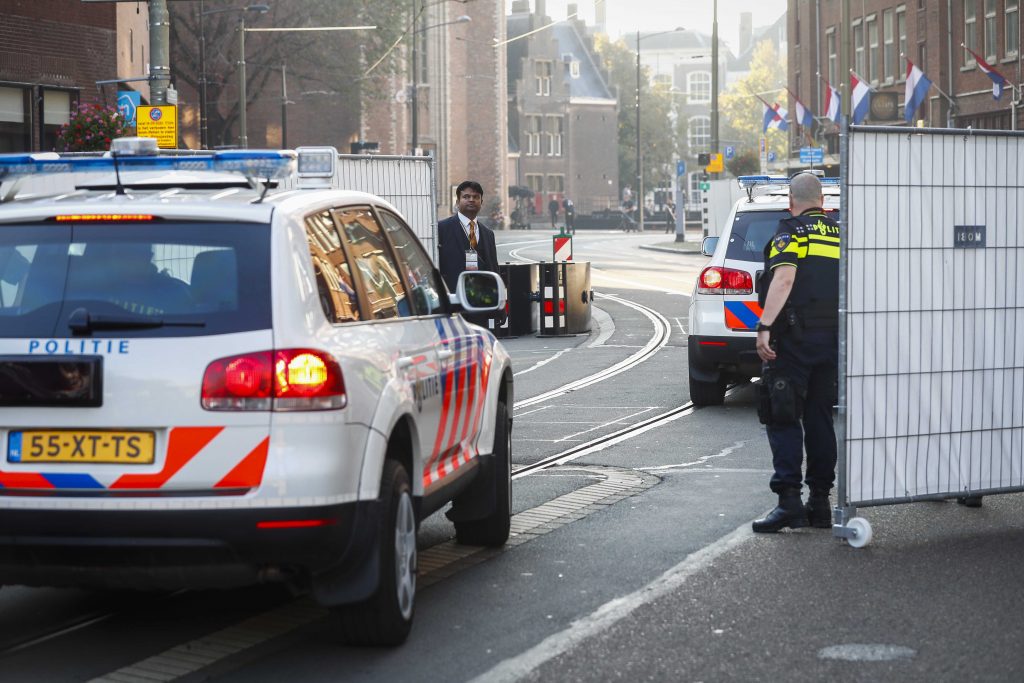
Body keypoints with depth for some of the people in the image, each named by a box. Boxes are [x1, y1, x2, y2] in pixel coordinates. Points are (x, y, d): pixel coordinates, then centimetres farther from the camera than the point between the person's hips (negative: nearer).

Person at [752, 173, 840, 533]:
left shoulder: (791, 230, -4)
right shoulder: (842, 233, 14)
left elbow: (784, 278, -18)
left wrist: (765, 326, -23)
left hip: (796, 339, -6)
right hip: (834, 338, 6)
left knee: (782, 418, -4)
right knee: (819, 418, 12)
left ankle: (789, 500, -13)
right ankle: (819, 503, 12)